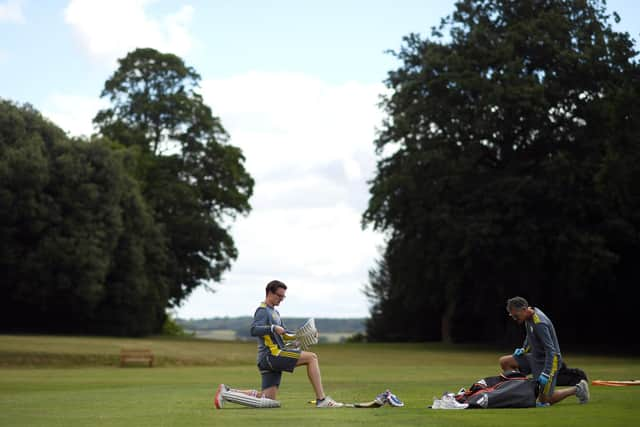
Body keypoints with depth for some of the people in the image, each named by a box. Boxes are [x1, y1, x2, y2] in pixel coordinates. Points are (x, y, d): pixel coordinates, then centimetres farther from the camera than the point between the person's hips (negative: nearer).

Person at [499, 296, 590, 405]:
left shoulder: (539, 323, -28)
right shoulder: (529, 316, -1)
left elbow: (550, 350, -28)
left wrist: (546, 373, -31)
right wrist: (523, 349, 8)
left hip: (547, 360, -9)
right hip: (535, 357, 9)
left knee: (544, 400, -4)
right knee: (504, 362, -2)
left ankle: (577, 389, 13)